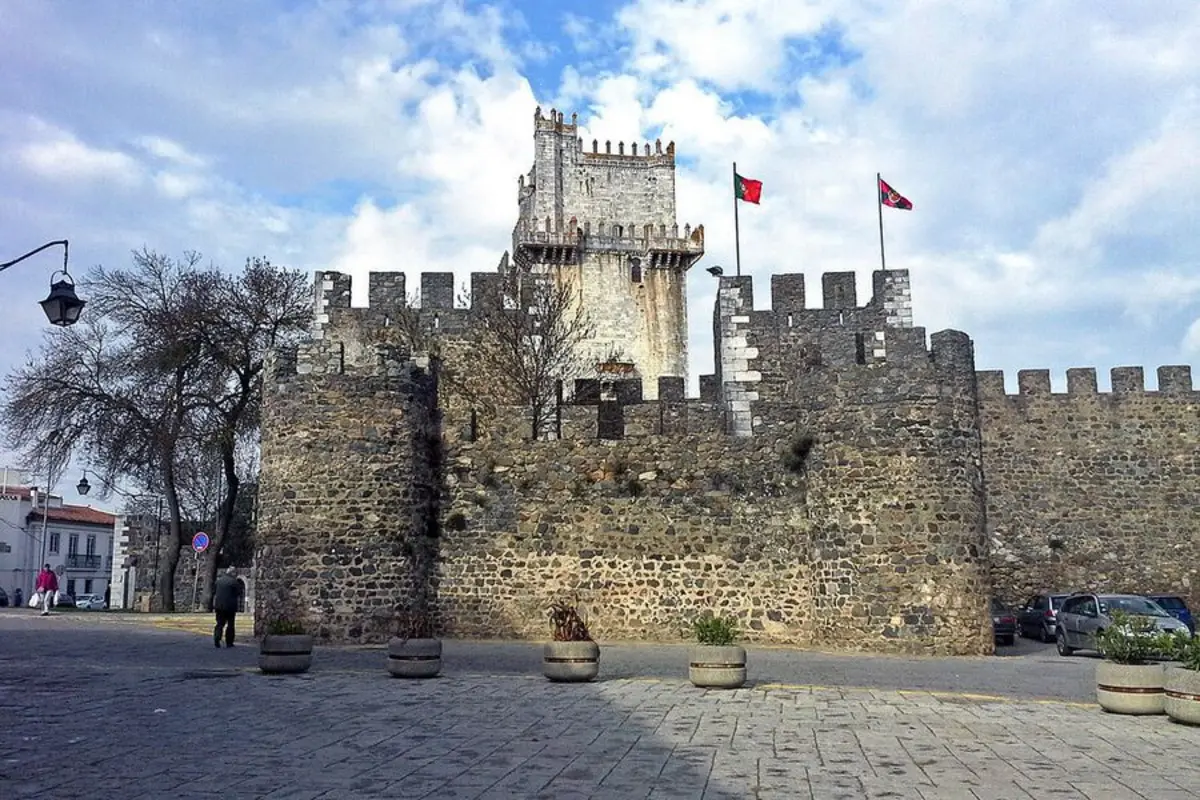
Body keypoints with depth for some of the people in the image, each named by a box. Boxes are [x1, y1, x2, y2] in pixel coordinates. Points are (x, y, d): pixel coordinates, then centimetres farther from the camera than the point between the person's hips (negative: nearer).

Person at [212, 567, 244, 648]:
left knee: (220, 623, 10)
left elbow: (214, 594, 15)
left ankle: (217, 638, -11)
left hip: (219, 606, 4)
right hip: (230, 606, -4)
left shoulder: (219, 580, 10)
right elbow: (238, 596, -6)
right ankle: (229, 643, 10)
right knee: (230, 624, 7)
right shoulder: (234, 582, -7)